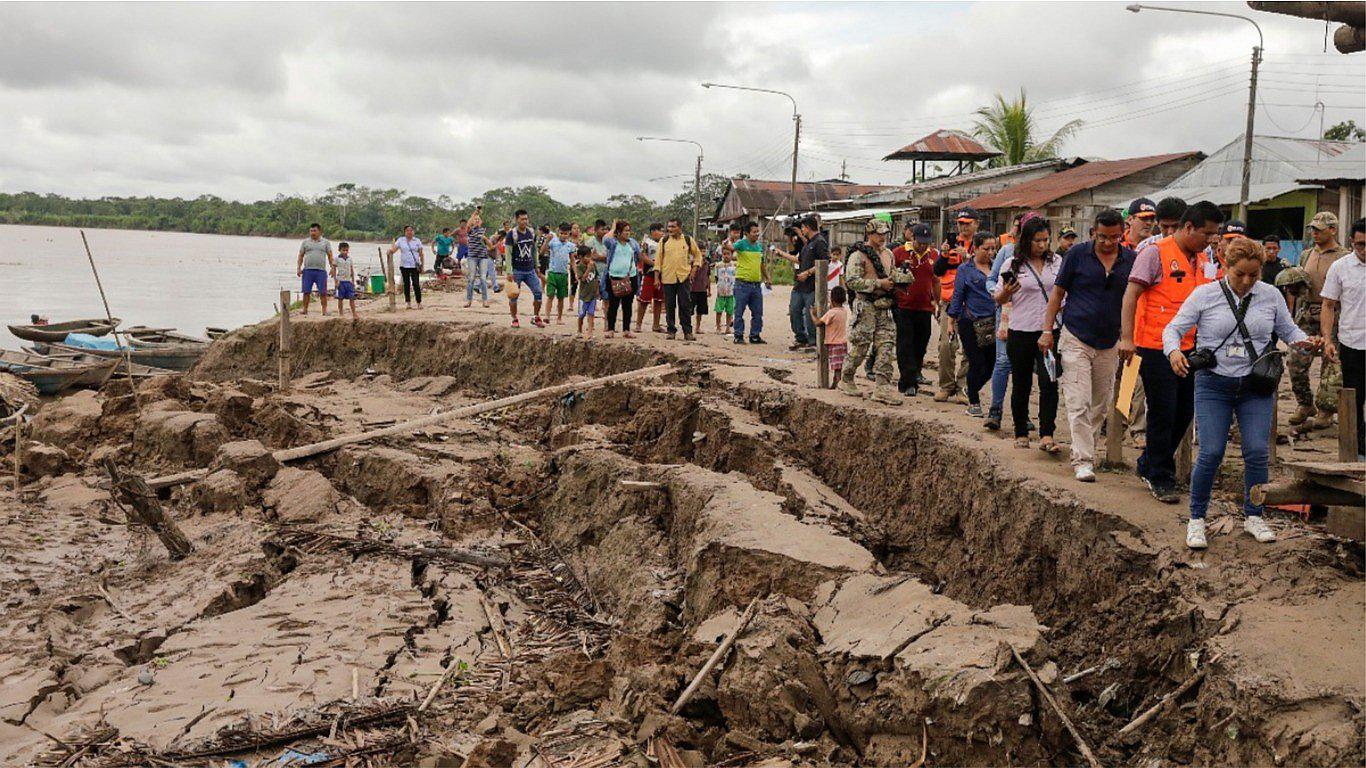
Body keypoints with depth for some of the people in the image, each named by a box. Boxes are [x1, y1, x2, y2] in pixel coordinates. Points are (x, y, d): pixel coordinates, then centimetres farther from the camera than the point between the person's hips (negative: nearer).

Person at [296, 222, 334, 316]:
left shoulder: (325, 242, 10)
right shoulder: (305, 242, 11)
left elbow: (330, 256, 9)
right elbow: (301, 256, 11)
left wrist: (332, 268, -1)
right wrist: (299, 268, 2)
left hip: (321, 271, -1)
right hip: (307, 270, 1)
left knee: (323, 292, -4)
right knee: (306, 291, -1)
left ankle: (324, 309, 1)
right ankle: (305, 309, 5)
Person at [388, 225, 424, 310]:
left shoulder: (417, 241, 6)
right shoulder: (400, 240, 7)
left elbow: (421, 254, 7)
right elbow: (393, 249, -2)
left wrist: (422, 266, 3)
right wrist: (390, 251, -26)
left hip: (415, 266, -1)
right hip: (404, 266, 1)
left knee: (416, 284, -7)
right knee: (406, 284, 5)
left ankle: (419, 302, 0)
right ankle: (408, 302, 11)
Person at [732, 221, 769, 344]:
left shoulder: (760, 246, 13)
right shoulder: (741, 243, -5)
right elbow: (731, 247, -25)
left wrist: (767, 278, 24)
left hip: (757, 284, 6)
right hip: (742, 284, -6)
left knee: (757, 313, 9)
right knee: (739, 312, 0)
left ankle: (755, 335, 18)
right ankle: (738, 336, 6)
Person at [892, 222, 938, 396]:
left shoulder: (933, 255, 9)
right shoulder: (898, 253, -4)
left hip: (925, 308, 4)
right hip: (903, 308, -4)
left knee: (920, 346, 7)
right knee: (905, 345, -7)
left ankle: (906, 380, 19)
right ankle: (909, 383, -5)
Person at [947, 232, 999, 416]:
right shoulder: (965, 270, 1)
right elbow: (957, 297, 2)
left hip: (993, 322, 4)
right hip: (972, 323, -4)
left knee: (992, 365, 4)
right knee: (977, 364, -2)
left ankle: (972, 390, 32)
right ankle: (974, 402, 18)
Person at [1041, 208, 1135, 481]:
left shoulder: (1131, 260, 4)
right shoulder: (1077, 254, -3)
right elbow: (1058, 292, 3)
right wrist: (1047, 330, -2)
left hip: (1109, 344, 3)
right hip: (1076, 339, -3)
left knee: (1100, 405, 11)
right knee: (1079, 404, -10)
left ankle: (1086, 450, 27)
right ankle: (1082, 460, -10)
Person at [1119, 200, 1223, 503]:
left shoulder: (1201, 259, 14)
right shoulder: (1156, 253, -8)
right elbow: (1131, 294, -12)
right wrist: (1127, 338, -20)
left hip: (1188, 349, 7)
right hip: (1156, 347, -7)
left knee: (1184, 413, 11)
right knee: (1163, 415, -3)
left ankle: (1148, 465, 27)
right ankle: (1161, 480, 9)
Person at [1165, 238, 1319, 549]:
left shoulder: (1270, 296, 4)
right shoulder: (1204, 295, -3)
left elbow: (1288, 329, 16)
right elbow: (1173, 328, -3)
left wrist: (1303, 341, -6)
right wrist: (1174, 350, -24)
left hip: (1256, 386, 2)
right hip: (1214, 385, -2)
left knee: (1257, 452, -3)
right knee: (1210, 454, -8)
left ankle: (1253, 516, 18)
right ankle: (1196, 519, 9)